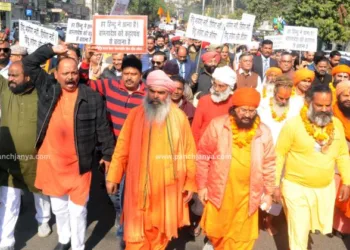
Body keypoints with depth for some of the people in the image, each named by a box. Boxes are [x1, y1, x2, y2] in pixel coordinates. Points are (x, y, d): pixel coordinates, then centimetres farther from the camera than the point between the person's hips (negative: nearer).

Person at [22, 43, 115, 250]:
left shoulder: (92, 97, -5)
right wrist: (52, 50, -7)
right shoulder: (47, 88, 1)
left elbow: (103, 128, -1)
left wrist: (108, 154, 1)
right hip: (51, 161, 3)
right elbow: (29, 63, 1)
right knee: (58, 206, 20)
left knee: (77, 208, 6)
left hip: (78, 163, -3)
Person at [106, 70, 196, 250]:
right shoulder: (135, 114, 0)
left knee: (161, 230, 15)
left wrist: (190, 182, 1)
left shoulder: (179, 117, -1)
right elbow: (122, 148, 2)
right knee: (137, 232, 7)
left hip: (166, 187, 0)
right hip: (139, 186, 0)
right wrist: (113, 176, 2)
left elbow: (188, 151, 1)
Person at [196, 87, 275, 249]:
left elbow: (268, 164, 5)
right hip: (219, 190, -1)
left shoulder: (263, 132, -2)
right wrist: (202, 185, -3)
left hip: (248, 194, 1)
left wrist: (268, 192, 7)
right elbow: (203, 157, -3)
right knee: (216, 230, 15)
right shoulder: (218, 125, -9)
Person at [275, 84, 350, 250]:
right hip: (296, 188, -4)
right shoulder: (293, 124, -16)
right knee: (299, 233, 4)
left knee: (320, 225, 18)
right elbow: (279, 155, -9)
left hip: (326, 188, 4)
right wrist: (275, 184, -7)